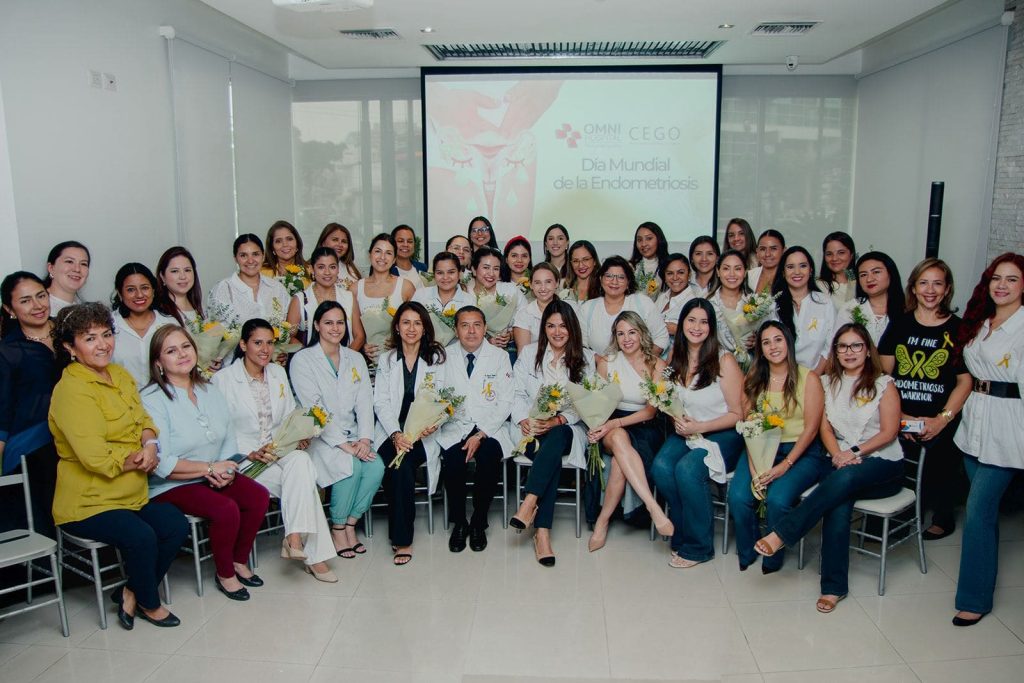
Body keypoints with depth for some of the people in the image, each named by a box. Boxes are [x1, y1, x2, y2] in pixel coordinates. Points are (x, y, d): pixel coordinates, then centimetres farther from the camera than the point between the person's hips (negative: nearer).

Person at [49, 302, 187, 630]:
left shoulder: (120, 375, 8)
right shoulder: (71, 390, -18)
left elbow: (143, 420, 11)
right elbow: (94, 457, -25)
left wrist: (150, 445, -11)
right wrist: (137, 458, -10)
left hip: (132, 495, 8)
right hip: (86, 504, -7)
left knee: (177, 525, -12)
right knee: (141, 536, -27)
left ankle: (131, 593, 10)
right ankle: (149, 604, 3)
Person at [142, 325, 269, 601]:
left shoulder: (210, 392, 8)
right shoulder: (152, 400, -14)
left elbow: (230, 440, 7)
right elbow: (160, 464, -20)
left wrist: (226, 469, -12)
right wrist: (210, 468, -18)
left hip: (215, 476, 6)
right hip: (171, 486, -6)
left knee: (259, 496, -16)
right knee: (226, 509, -27)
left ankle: (240, 561, 8)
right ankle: (224, 574, -1)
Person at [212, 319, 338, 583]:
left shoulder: (279, 373, 14)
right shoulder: (223, 379, -3)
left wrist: (298, 437, -3)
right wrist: (251, 453, -18)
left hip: (281, 450, 5)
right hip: (244, 458, -5)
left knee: (301, 461, -32)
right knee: (303, 481, -29)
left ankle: (294, 538, -28)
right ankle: (313, 555, -24)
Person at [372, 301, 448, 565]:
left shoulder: (436, 358, 9)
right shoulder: (386, 358, 13)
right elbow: (381, 402, 4)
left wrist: (433, 422, -19)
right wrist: (396, 434, -13)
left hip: (422, 434, -1)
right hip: (391, 431, 1)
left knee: (403, 462, -31)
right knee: (399, 465, -30)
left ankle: (401, 538, -19)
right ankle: (402, 538, -20)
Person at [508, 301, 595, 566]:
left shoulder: (585, 358, 9)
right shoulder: (529, 353, 13)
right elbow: (516, 393, 8)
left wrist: (558, 420, -16)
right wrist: (523, 420, -12)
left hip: (567, 427, 0)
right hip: (531, 428, 0)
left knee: (556, 437, -38)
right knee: (551, 455, -33)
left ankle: (529, 504, -42)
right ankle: (542, 532, -37)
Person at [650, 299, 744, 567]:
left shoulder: (724, 361, -10)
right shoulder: (675, 358, 5)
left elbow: (738, 414, -8)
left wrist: (699, 427, -17)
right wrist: (676, 420, -3)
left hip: (722, 435, -5)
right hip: (685, 432, 5)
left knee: (687, 470, -30)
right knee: (660, 467, -25)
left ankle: (697, 546, -9)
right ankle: (681, 535, -4)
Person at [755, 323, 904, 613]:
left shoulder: (883, 384, 6)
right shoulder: (828, 383, 15)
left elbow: (889, 432, -2)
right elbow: (825, 427, 8)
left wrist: (855, 452, -15)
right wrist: (837, 455, -11)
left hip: (882, 463, -2)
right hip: (841, 461, 2)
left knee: (844, 479, -37)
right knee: (839, 503, -31)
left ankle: (781, 534, -40)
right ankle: (834, 586, -29)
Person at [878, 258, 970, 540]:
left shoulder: (959, 329, 2)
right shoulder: (899, 325, 8)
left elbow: (965, 381, -1)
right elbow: (883, 374, 5)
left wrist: (943, 419, -10)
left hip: (942, 426, -1)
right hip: (900, 422, 2)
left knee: (942, 473, 4)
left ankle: (943, 518, 29)